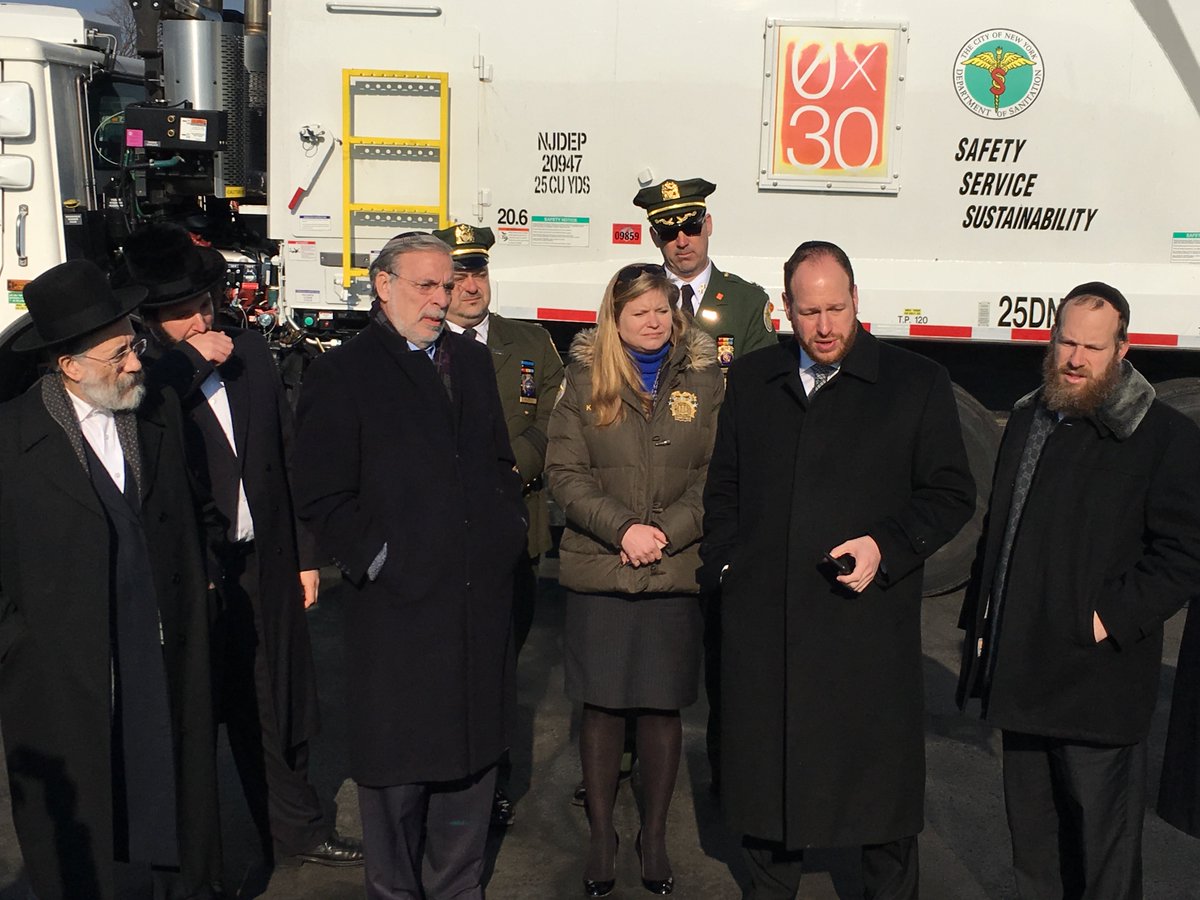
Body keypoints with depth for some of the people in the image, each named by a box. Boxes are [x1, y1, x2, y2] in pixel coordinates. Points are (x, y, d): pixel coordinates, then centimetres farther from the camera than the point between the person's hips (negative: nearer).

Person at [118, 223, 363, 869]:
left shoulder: (249, 354, 4)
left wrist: (305, 554, 10)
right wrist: (193, 364, -23)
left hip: (265, 565, 4)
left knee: (273, 707, 17)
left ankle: (296, 830, 35)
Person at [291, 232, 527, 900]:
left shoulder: (473, 360, 14)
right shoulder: (342, 374, -5)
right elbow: (323, 498, -9)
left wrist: (510, 528, 7)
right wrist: (382, 562, -14)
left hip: (482, 599, 5)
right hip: (401, 601, -5)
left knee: (474, 753, 15)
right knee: (399, 769, 7)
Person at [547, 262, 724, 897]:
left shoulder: (704, 380, 5)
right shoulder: (585, 379, 4)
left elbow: (717, 476, 0)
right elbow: (564, 472, -3)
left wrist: (664, 531, -12)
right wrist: (622, 529, -15)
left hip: (676, 573, 1)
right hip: (597, 571, 0)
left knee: (662, 705, 8)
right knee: (600, 704, 6)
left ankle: (654, 834, 24)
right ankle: (601, 834, 22)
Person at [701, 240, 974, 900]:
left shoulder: (916, 382, 0)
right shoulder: (751, 381, 10)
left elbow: (951, 494, 1)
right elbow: (723, 486, 17)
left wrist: (888, 546, -14)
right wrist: (724, 563, 5)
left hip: (867, 621, -3)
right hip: (763, 621, 3)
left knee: (879, 773, 7)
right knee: (765, 770, 15)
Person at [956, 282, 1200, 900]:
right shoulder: (1027, 421, 13)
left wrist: (1111, 618, -18)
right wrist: (981, 618, 13)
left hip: (1098, 682, -6)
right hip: (1020, 674, 6)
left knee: (1102, 829, 4)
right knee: (1030, 824, 18)